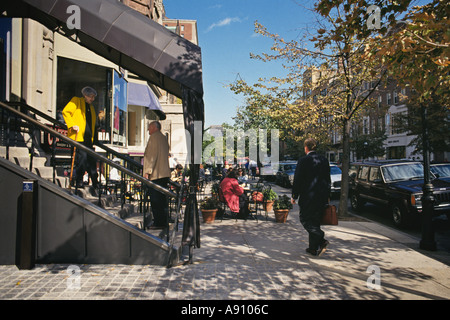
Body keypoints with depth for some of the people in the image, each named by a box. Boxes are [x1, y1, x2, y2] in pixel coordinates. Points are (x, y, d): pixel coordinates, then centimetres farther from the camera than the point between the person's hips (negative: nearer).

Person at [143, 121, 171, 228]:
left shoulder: (154, 137, -8)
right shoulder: (164, 138, 18)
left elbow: (152, 155, -16)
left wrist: (147, 171, -16)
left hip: (156, 174, -9)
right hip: (165, 173, 9)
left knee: (155, 200, -4)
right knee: (162, 198, 12)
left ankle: (158, 222, -1)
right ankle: (164, 222, 17)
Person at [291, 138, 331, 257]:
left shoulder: (303, 161, -10)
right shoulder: (324, 161, 7)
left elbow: (297, 180, -10)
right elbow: (328, 180, 12)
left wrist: (294, 196, -2)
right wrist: (327, 196, 19)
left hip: (308, 196, -6)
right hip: (321, 196, 6)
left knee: (305, 219, 5)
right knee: (315, 221, 14)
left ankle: (321, 240, -13)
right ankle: (313, 248, 19)